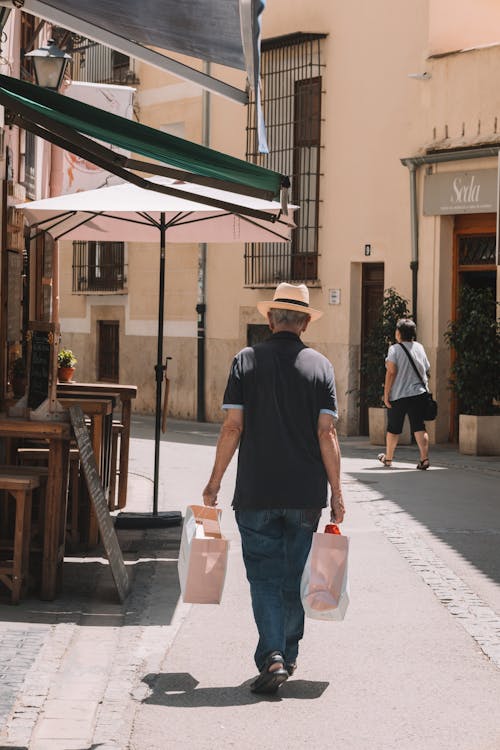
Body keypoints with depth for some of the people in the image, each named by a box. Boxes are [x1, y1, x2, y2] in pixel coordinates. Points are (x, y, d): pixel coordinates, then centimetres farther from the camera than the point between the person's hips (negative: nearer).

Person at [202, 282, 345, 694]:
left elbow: (233, 427, -5)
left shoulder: (246, 360, -1)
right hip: (306, 493, 1)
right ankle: (288, 656, 25)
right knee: (294, 576, 14)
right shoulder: (320, 365, 0)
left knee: (265, 576, 2)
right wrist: (336, 491, 1)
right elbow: (327, 433, -4)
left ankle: (272, 657, -12)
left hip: (256, 491, -1)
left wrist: (215, 482, 4)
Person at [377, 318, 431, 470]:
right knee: (419, 427, 0)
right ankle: (424, 458, -13)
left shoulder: (395, 349, -8)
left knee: (393, 429, 10)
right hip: (419, 394, 4)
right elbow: (427, 371, 13)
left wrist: (386, 393, -11)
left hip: (398, 395, -4)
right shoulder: (420, 347, 8)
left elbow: (391, 372, -15)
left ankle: (388, 458, 24)